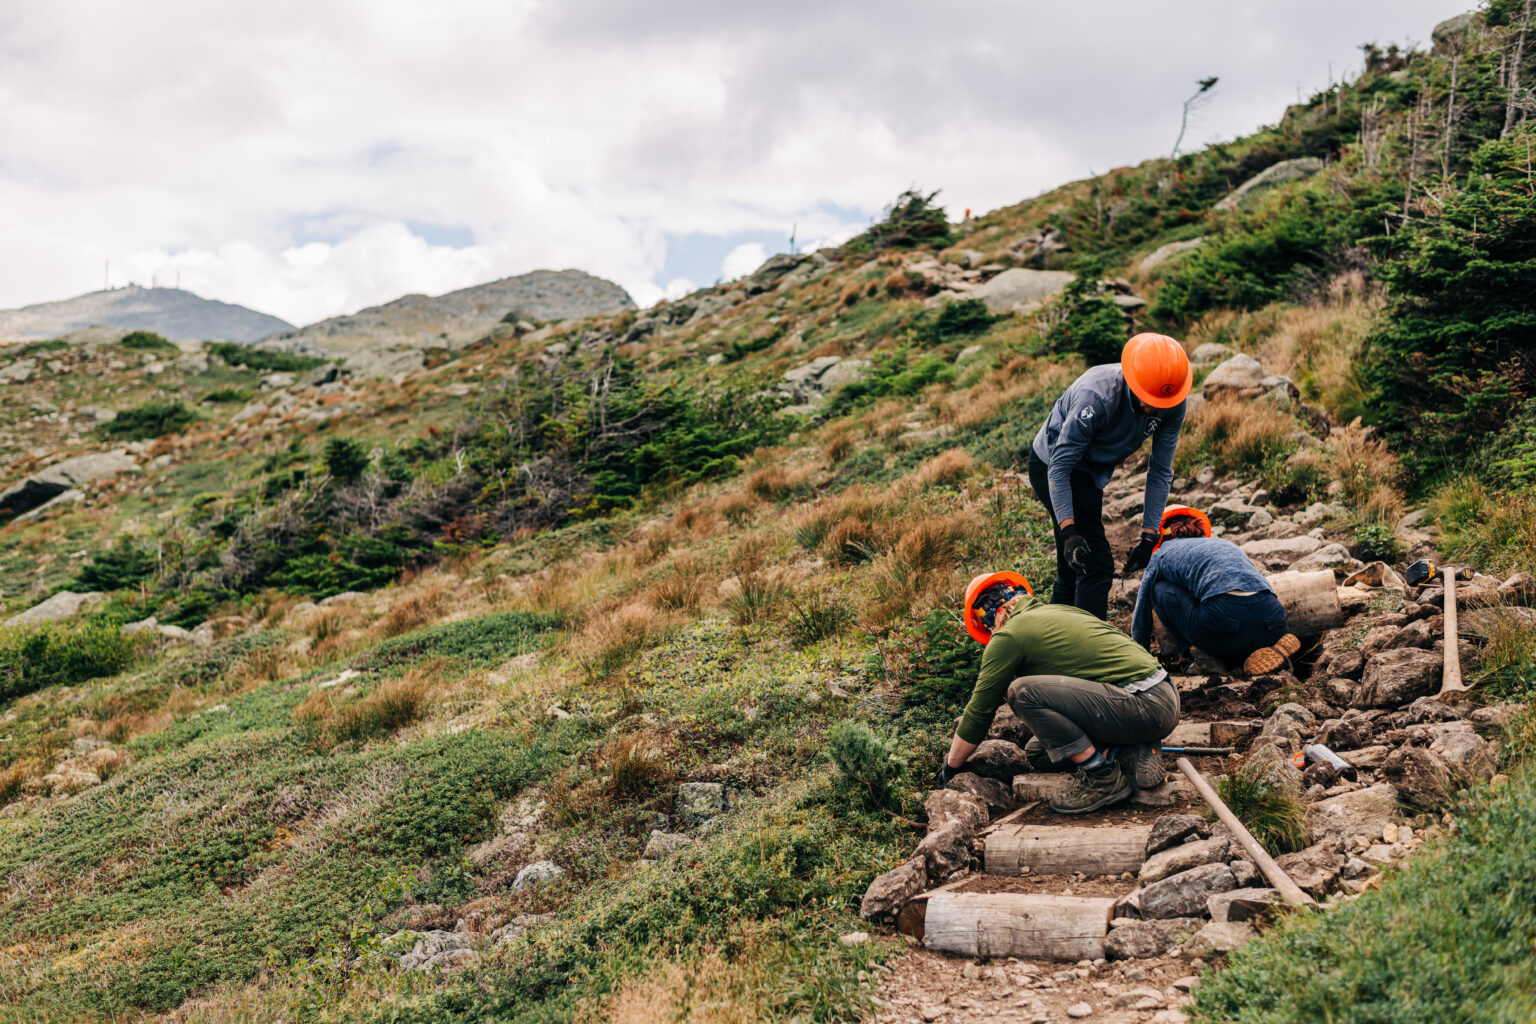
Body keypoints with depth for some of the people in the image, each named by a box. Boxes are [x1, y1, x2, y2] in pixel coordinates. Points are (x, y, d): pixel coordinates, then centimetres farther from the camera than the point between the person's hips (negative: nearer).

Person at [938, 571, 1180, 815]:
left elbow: (980, 710, 2)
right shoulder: (1060, 611, 21)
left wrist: (950, 766, 16)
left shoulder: (1008, 636, -4)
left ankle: (1103, 777, -9)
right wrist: (1049, 736, 48)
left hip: (1143, 707, -9)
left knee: (1022, 691, -17)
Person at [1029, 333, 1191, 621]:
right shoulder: (1097, 397, -35)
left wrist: (1149, 537, -13)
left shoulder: (1173, 405, -17)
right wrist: (1069, 531, -40)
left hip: (1090, 471, 7)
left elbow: (1161, 471, -9)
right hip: (1053, 465, -7)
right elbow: (1060, 466, -32)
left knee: (1074, 571, 14)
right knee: (1097, 565, -17)